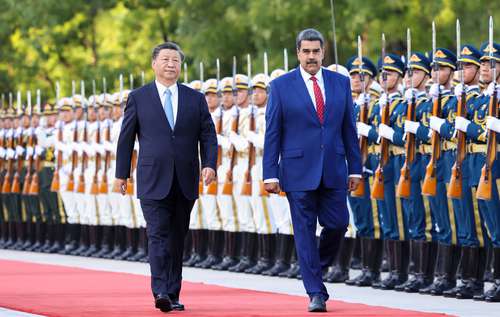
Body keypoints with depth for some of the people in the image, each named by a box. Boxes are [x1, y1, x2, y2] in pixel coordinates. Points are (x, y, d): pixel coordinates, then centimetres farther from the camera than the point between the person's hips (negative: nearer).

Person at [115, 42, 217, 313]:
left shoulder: (195, 99, 9)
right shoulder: (138, 98, 4)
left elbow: (208, 135, 7)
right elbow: (126, 138, 7)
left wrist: (209, 164, -9)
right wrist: (121, 173, 5)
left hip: (185, 182, 3)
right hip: (153, 181, -3)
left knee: (177, 239, 7)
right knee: (158, 236, -12)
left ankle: (173, 295, 12)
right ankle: (160, 293, -21)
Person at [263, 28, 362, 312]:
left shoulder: (341, 83, 7)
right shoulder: (281, 86, -1)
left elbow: (349, 129, 9)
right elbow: (272, 134, -1)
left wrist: (355, 169, 6)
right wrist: (270, 173, -6)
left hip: (333, 170, 2)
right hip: (299, 170, -2)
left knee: (338, 225, 0)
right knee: (305, 231, -1)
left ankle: (318, 266, 29)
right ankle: (316, 293, 4)